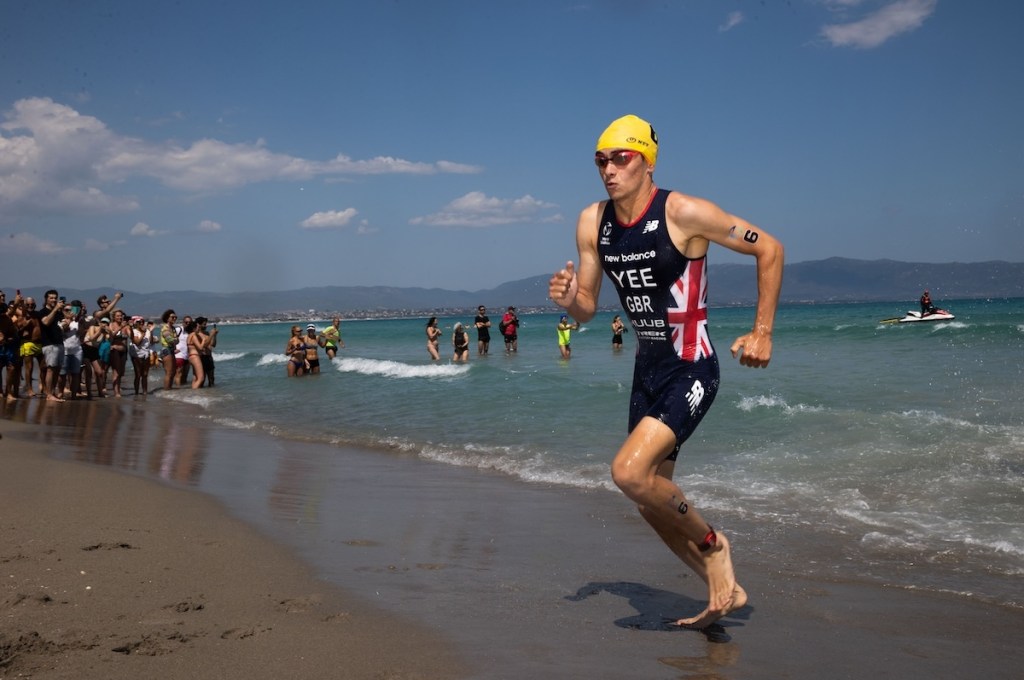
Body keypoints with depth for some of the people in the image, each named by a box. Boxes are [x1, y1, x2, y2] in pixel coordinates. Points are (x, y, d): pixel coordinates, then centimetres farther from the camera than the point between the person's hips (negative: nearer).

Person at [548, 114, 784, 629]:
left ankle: (711, 543, 4)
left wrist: (762, 332, -10)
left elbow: (769, 249, -8)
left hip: (691, 371, -7)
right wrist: (569, 300, -17)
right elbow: (588, 309, 7)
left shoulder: (684, 213, -17)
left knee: (629, 473, -23)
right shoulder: (592, 223, 0)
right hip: (647, 369, 7)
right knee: (652, 501, 13)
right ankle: (724, 589, 32)